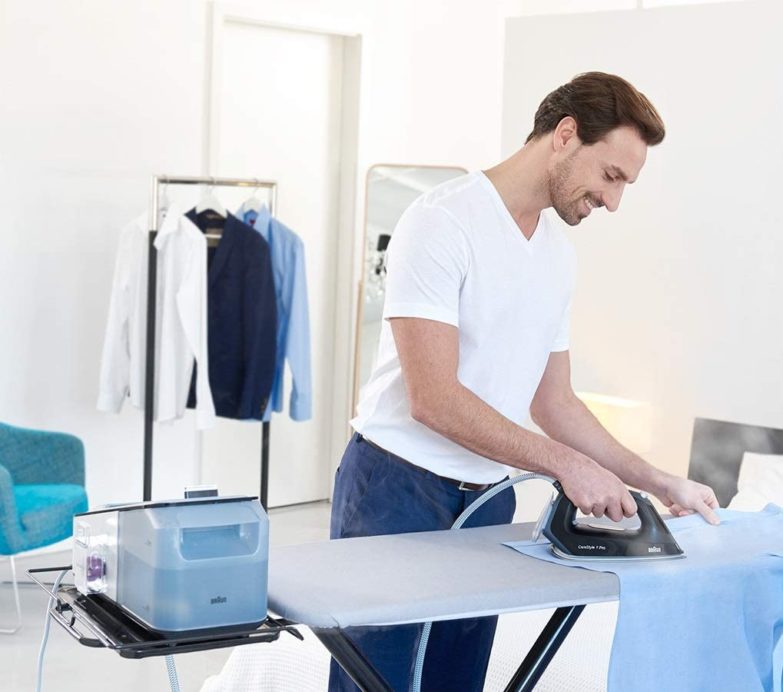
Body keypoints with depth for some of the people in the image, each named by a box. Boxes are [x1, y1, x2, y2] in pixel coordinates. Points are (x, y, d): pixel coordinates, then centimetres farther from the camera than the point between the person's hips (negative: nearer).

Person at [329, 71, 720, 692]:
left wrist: (659, 483, 11)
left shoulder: (559, 254, 12)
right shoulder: (444, 222, -13)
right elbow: (433, 398, -20)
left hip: (489, 500, 7)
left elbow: (554, 402, 17)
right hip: (399, 490, -7)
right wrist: (564, 464, -20)